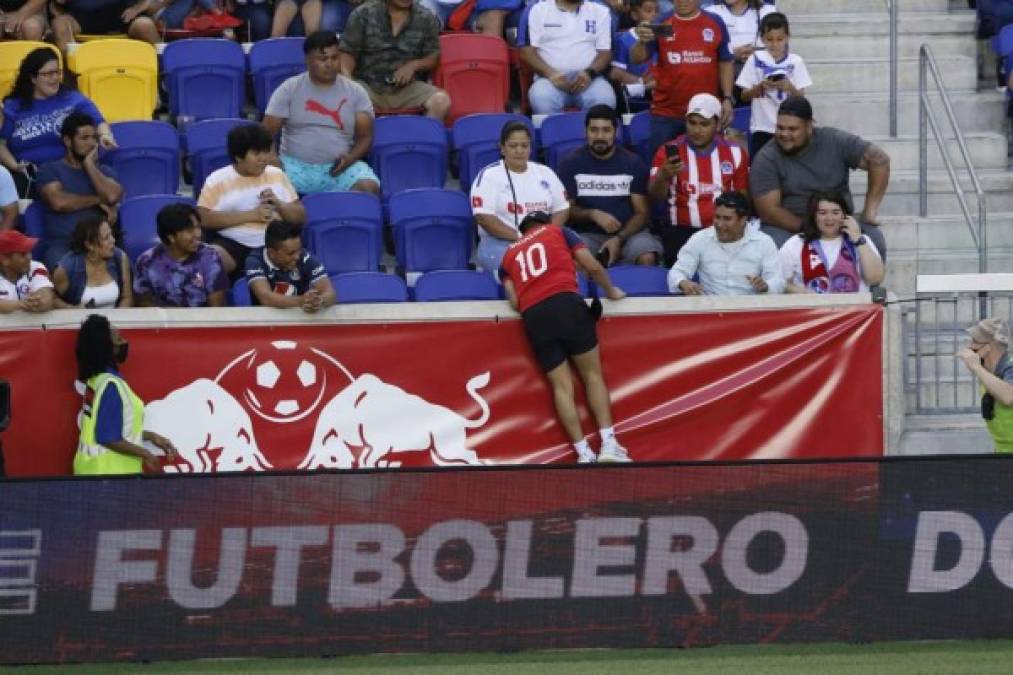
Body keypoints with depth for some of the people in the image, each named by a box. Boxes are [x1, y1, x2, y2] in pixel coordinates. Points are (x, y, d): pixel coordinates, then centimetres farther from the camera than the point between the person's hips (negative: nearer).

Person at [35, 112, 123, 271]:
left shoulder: (105, 172, 19)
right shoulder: (50, 170, 9)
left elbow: (112, 197, -3)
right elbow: (59, 202, -9)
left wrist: (89, 164, 4)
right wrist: (97, 200, 1)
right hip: (61, 245, -3)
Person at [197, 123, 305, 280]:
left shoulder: (277, 176, 16)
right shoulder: (218, 180, 4)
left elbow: (300, 217, 19)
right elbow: (203, 218, -9)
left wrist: (279, 204, -3)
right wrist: (250, 215, -11)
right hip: (231, 243, -2)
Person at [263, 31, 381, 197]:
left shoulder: (355, 92, 7)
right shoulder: (289, 90, 4)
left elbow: (365, 136, 6)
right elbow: (267, 132, 2)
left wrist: (351, 158, -15)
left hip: (339, 167, 1)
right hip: (296, 166, -1)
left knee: (369, 188, -30)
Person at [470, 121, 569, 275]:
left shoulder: (544, 173, 18)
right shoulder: (489, 176, 3)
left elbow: (562, 210, 16)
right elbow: (484, 217, -7)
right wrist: (519, 237, -16)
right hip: (499, 243, -4)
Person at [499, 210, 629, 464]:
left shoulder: (510, 254, 26)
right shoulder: (558, 232, 21)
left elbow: (514, 301, 13)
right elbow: (592, 267, 13)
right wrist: (611, 291, 29)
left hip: (533, 317, 2)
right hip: (566, 303, -2)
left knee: (561, 386, 4)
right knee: (592, 375, 5)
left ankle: (584, 453, -4)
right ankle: (608, 445, -5)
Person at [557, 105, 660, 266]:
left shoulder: (633, 163, 5)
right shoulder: (571, 163, 5)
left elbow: (642, 213, 1)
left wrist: (619, 239, -16)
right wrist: (593, 214, -15)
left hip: (627, 233, 1)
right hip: (588, 235, -1)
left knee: (647, 258, -33)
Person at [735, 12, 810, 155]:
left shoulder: (795, 62, -1)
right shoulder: (756, 60, -1)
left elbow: (801, 98, -1)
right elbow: (744, 96, 1)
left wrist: (790, 88, -22)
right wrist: (761, 87, -18)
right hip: (762, 128, 0)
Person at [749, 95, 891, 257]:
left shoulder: (834, 142, -1)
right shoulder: (765, 160, -5)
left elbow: (879, 160, -2)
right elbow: (768, 210, -11)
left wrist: (870, 211, -9)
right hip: (788, 225, -2)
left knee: (873, 239, -26)